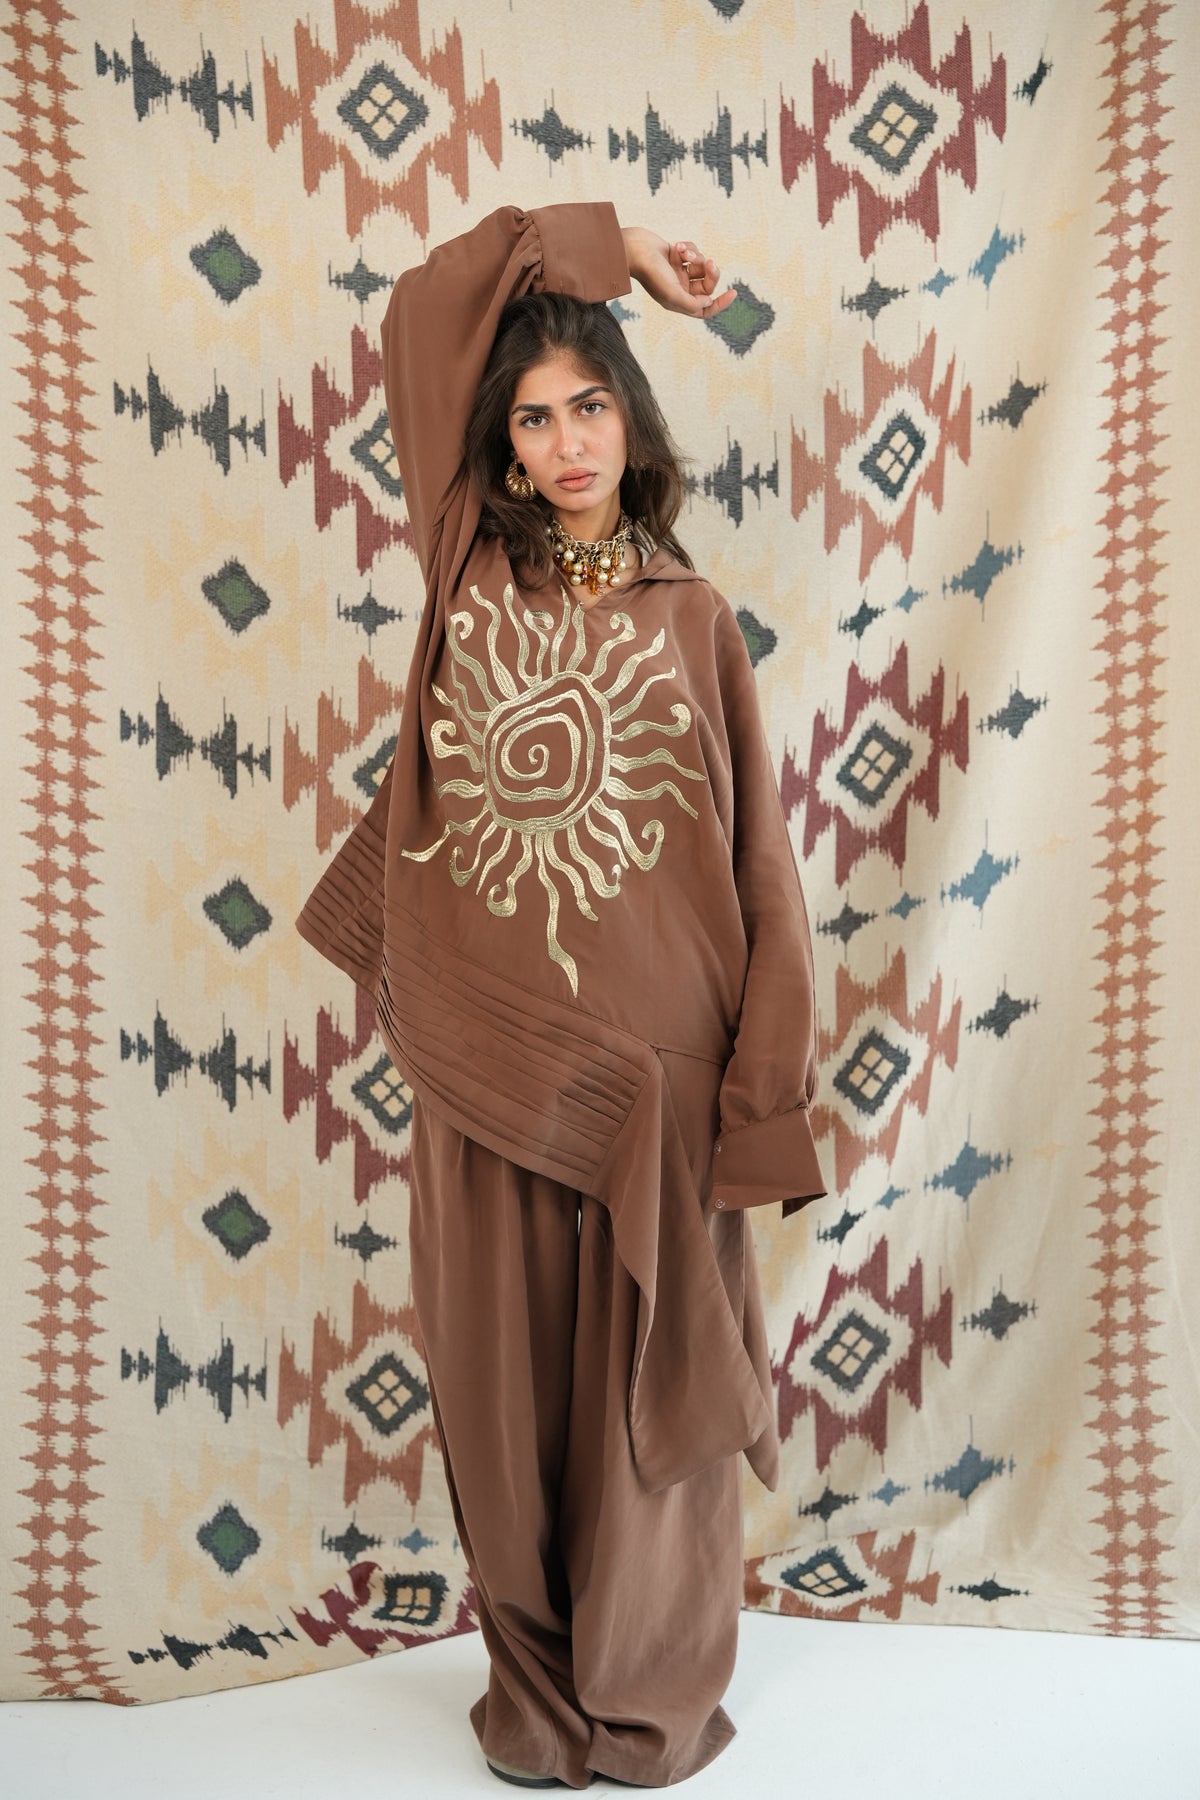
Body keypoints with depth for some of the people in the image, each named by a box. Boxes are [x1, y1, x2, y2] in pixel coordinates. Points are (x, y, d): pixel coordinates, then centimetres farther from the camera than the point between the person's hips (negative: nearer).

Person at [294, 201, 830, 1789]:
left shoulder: (691, 618, 3)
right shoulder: (472, 570, 7)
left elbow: (755, 857, -1)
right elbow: (420, 316, 6)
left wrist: (760, 1087, -7)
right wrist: (602, 243, 9)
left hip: (652, 1058, -1)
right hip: (490, 1054, 2)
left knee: (647, 1376, 11)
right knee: (508, 1375, 12)